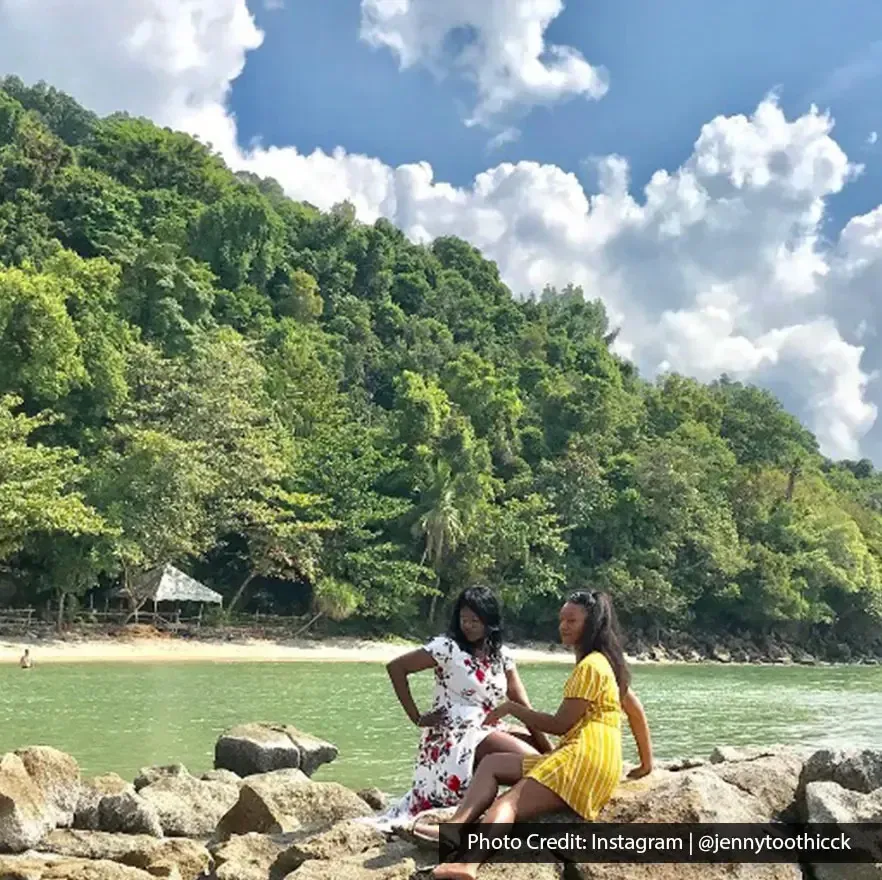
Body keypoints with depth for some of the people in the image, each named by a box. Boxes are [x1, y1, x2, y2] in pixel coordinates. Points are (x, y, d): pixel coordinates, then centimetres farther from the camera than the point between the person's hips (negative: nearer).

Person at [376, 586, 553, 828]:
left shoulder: (501, 655, 8)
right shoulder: (448, 647, -9)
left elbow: (522, 705, 4)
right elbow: (396, 667, -12)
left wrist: (551, 751, -4)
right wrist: (416, 717, -11)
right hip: (456, 735, -8)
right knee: (530, 760, -17)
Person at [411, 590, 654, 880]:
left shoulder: (590, 666, -9)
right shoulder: (605, 661, 21)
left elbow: (560, 724, -10)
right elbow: (636, 710, 23)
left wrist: (512, 708, -2)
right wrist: (646, 763, 25)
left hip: (585, 759, -10)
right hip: (574, 757, 10)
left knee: (509, 802, -27)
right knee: (492, 763, 6)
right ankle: (455, 827, -20)